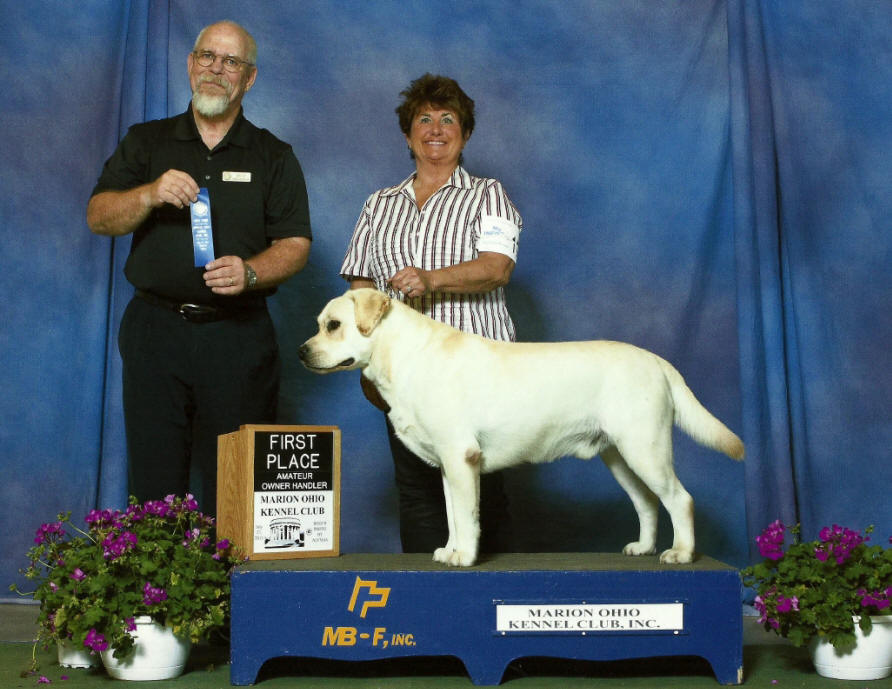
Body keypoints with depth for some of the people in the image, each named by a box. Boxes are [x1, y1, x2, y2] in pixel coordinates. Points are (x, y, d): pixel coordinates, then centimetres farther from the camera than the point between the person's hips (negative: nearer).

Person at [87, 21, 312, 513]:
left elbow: (295, 244, 4)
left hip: (238, 338, -1)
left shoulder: (274, 157, 11)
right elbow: (98, 217, 5)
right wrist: (151, 195, -15)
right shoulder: (146, 143, 14)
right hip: (156, 331, 1)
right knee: (153, 481, 0)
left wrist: (251, 272, -16)